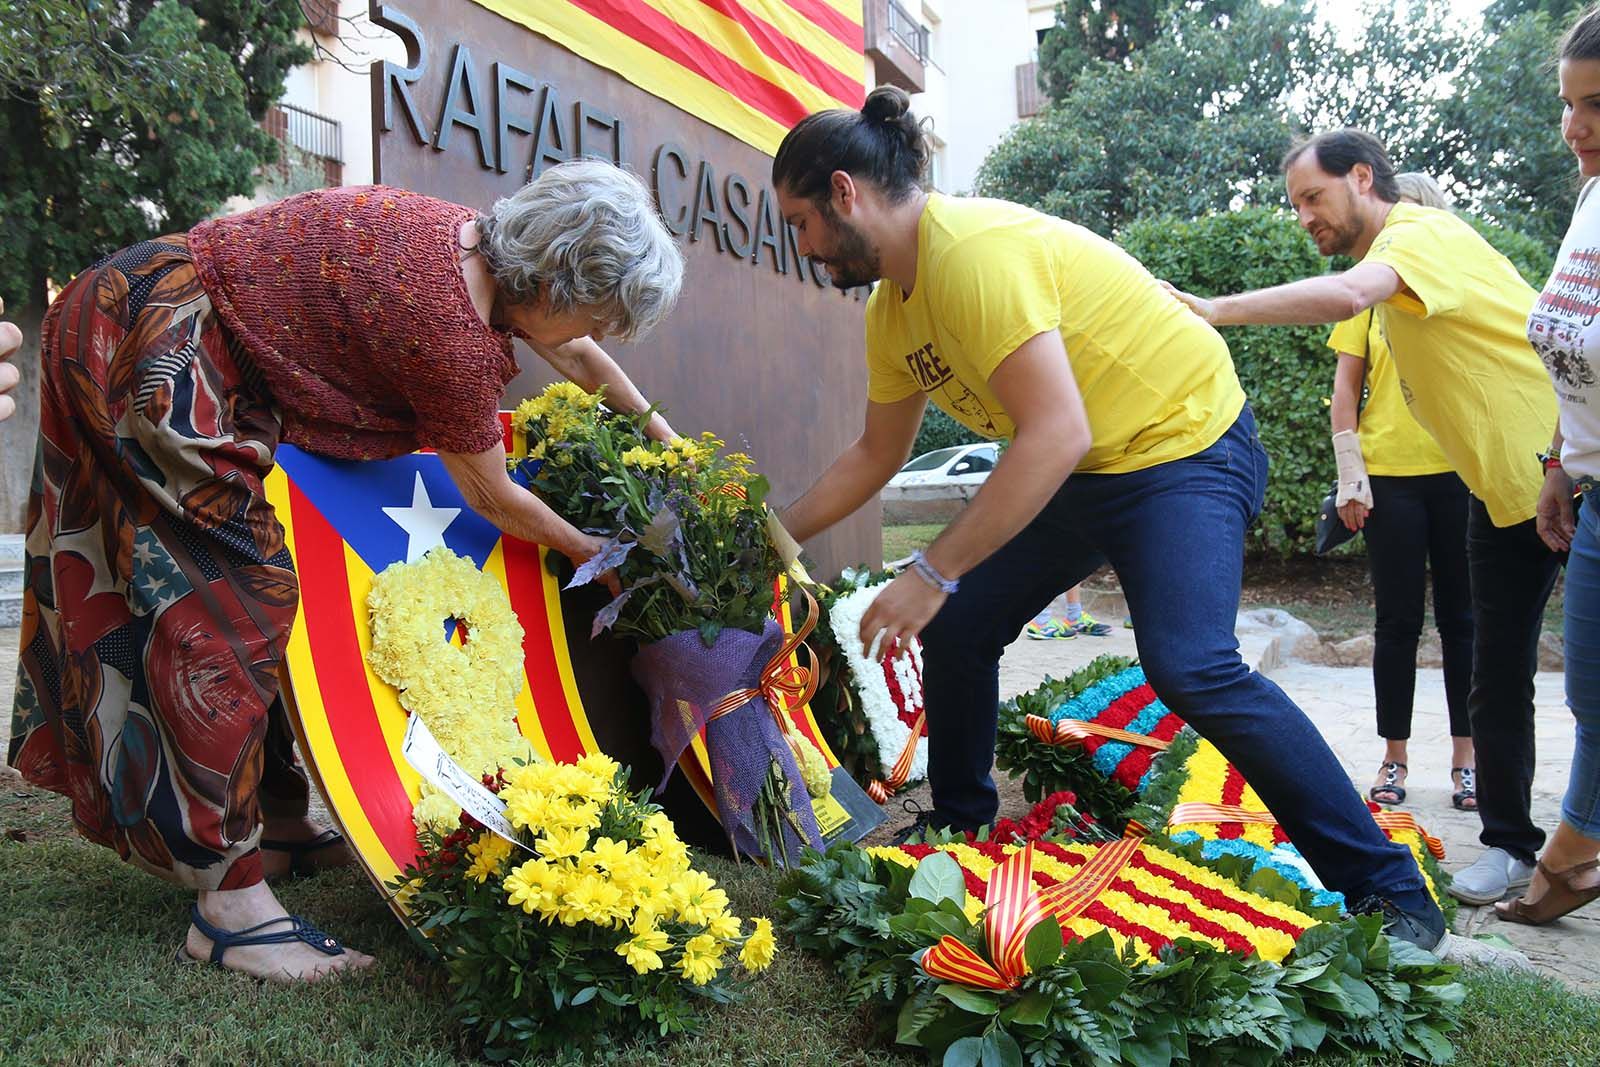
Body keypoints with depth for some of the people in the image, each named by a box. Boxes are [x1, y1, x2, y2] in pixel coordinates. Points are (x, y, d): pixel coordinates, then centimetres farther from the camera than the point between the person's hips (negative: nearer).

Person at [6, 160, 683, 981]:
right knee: (233, 603, -10)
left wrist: (664, 435, 29)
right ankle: (230, 906, -5)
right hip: (154, 349, -10)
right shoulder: (454, 331, -25)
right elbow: (493, 499, -9)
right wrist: (598, 557, 6)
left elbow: (578, 358, 19)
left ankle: (276, 822, 25)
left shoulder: (477, 240, 0)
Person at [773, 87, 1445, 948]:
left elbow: (1055, 436, -34)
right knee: (956, 629, 5)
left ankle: (1392, 893, -13)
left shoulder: (975, 249, -27)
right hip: (1081, 471, 9)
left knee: (1190, 666, -26)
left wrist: (931, 574, -32)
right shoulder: (892, 309, 4)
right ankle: (958, 827, 26)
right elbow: (875, 454, 18)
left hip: (1188, 444, -9)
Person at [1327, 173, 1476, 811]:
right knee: (1398, 620, 4)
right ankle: (1394, 759, 12)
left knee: (1462, 617, 5)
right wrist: (1351, 476, -2)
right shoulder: (1371, 292, 8)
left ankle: (1466, 758, 14)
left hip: (1462, 472, 0)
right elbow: (1345, 390, 6)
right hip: (1390, 475, 0)